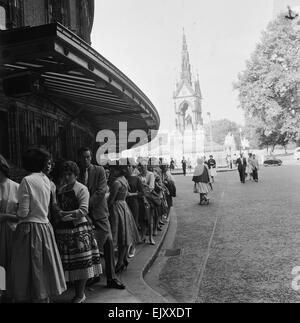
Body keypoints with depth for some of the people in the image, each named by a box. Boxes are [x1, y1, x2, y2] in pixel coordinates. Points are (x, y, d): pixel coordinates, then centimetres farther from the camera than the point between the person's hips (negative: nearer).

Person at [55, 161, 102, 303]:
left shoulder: (82, 189, -5)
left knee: (82, 262, -2)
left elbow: (84, 210, -14)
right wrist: (58, 213, -4)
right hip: (63, 229, 6)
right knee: (69, 263, 8)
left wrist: (65, 213, -22)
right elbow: (58, 208, 19)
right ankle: (78, 293, 21)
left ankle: (81, 295, 11)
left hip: (79, 229, -6)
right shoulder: (61, 190, 14)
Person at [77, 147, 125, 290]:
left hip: (99, 212, -1)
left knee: (108, 242, -5)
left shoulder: (99, 170, 0)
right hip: (84, 214, 1)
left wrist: (88, 203, -15)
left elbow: (102, 190, -9)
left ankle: (111, 278, 4)